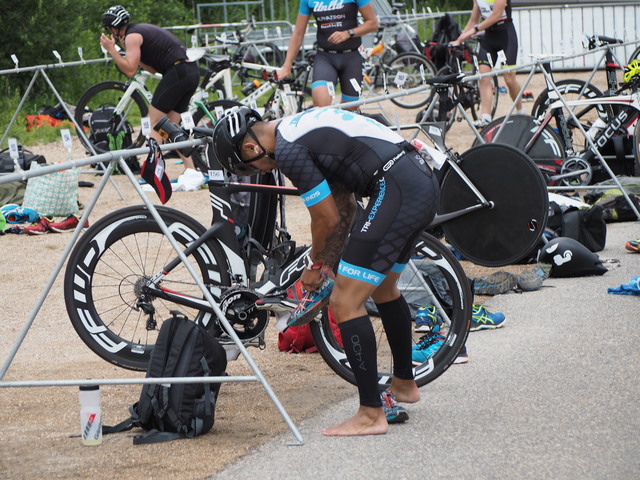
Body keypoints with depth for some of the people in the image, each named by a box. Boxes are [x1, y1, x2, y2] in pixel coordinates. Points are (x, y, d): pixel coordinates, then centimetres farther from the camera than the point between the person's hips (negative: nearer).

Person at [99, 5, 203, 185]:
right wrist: (127, 53, 21)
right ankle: (191, 172, 7)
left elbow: (130, 71, -12)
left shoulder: (132, 36, -5)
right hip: (192, 71, 9)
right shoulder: (142, 30, 24)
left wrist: (111, 50, -4)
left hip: (177, 72, -9)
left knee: (154, 124, -3)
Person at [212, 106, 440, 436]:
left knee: (346, 303, -6)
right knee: (382, 287, 30)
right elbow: (344, 209, 24)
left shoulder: (289, 151, -10)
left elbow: (328, 220, -5)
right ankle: (404, 384, 47)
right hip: (425, 182, 10)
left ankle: (371, 415, -4)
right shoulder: (302, 128, 20)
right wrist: (329, 264, 27)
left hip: (396, 191, -10)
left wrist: (315, 266, 13)